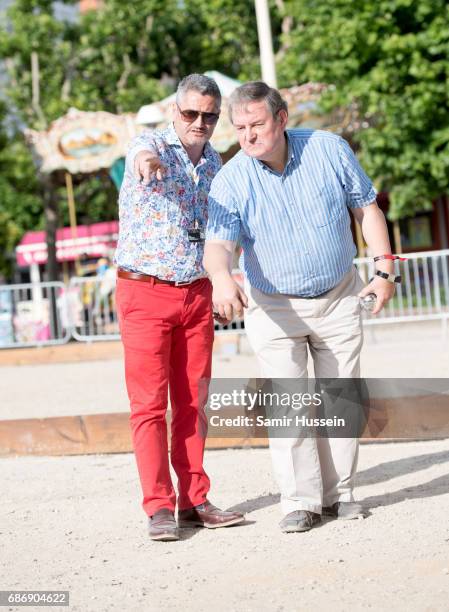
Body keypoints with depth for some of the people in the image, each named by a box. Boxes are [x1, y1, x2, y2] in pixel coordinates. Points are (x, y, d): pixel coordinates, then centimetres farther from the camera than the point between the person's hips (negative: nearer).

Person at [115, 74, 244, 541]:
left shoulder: (214, 162, 12)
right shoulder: (150, 146, -8)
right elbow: (141, 155, -35)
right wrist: (146, 160, -59)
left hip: (197, 293, 6)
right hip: (145, 292, -5)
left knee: (192, 402, 7)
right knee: (149, 403, -5)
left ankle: (194, 501, 12)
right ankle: (159, 507, -2)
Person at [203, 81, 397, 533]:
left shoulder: (329, 149, -11)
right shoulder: (230, 181, -16)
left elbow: (366, 208, 0)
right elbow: (218, 243, -28)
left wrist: (384, 269, -6)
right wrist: (221, 278, -50)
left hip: (339, 298, 2)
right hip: (274, 307, -2)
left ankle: (338, 493, 17)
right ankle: (301, 500, -3)